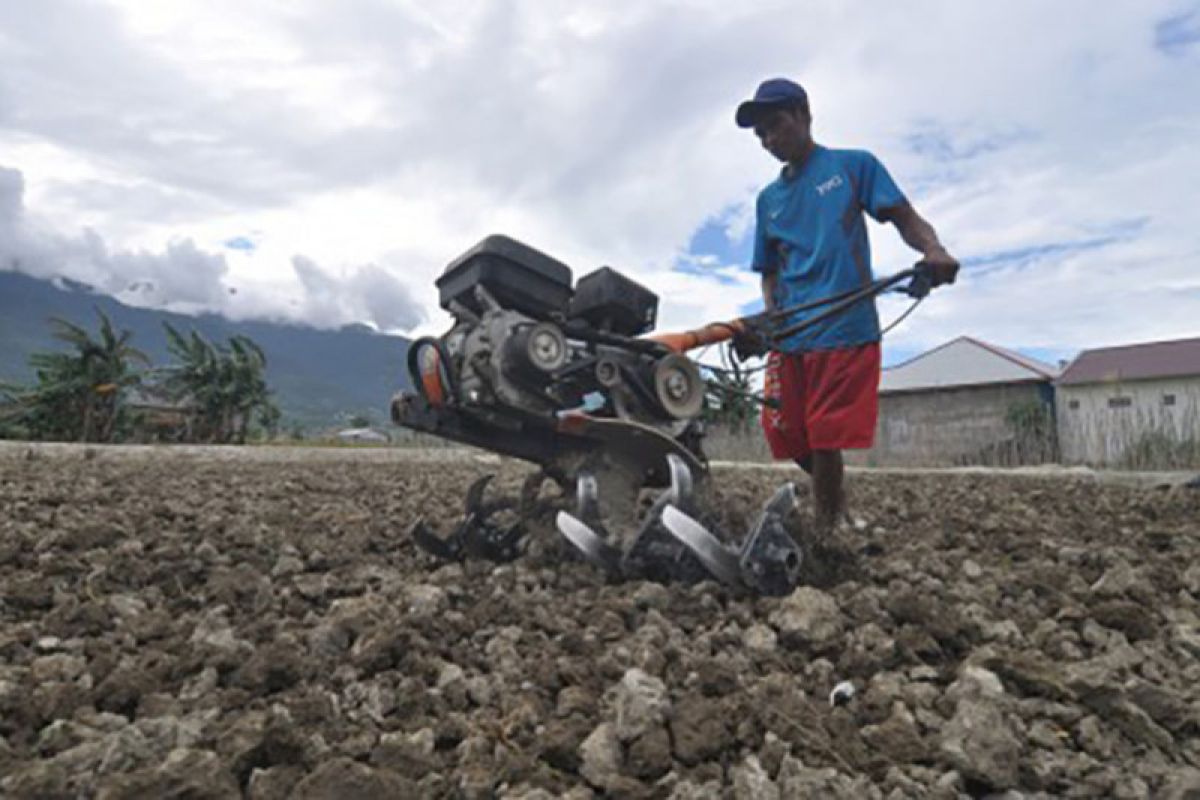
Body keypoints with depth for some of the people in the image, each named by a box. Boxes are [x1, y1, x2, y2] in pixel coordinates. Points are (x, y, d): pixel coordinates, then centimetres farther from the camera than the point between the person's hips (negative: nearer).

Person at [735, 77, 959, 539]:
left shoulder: (854, 165, 8)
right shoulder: (768, 198, 19)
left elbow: (905, 218, 1)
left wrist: (933, 251, -21)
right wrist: (768, 319, 1)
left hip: (846, 330, -5)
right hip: (789, 337, 5)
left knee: (825, 441, -7)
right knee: (784, 435, 4)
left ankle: (825, 535, 10)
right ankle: (831, 496, 32)